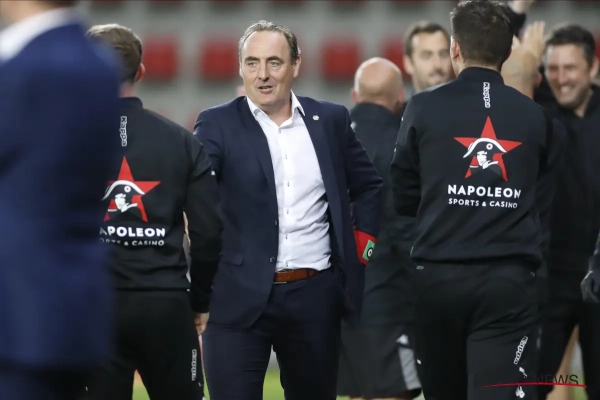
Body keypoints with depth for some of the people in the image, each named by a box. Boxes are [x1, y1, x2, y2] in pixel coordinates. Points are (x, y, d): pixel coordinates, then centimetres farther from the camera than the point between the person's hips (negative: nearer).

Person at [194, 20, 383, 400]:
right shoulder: (217, 125, -2)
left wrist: (360, 248, 10)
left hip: (316, 297, 3)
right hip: (240, 296, -3)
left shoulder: (330, 120, 7)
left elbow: (369, 186, 20)